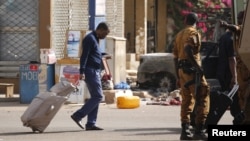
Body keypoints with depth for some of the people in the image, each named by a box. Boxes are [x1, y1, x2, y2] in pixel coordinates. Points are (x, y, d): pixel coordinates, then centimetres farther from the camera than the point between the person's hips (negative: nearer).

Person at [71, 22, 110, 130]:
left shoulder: (94, 39, 20)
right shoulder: (90, 39, -12)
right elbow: (84, 56, -20)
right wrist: (82, 72, -27)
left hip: (95, 72, 10)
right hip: (91, 71, -10)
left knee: (95, 97, 8)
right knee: (98, 96, -12)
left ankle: (91, 123, 8)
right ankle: (78, 116, -11)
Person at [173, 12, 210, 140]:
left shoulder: (179, 35, 19)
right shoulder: (193, 33, -7)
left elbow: (176, 57, 20)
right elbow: (188, 50, -24)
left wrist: (178, 76, 24)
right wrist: (198, 66, -25)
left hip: (181, 70, 8)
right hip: (191, 69, -8)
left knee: (187, 100, 10)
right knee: (202, 98, -5)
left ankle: (185, 131, 7)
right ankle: (199, 130, -10)